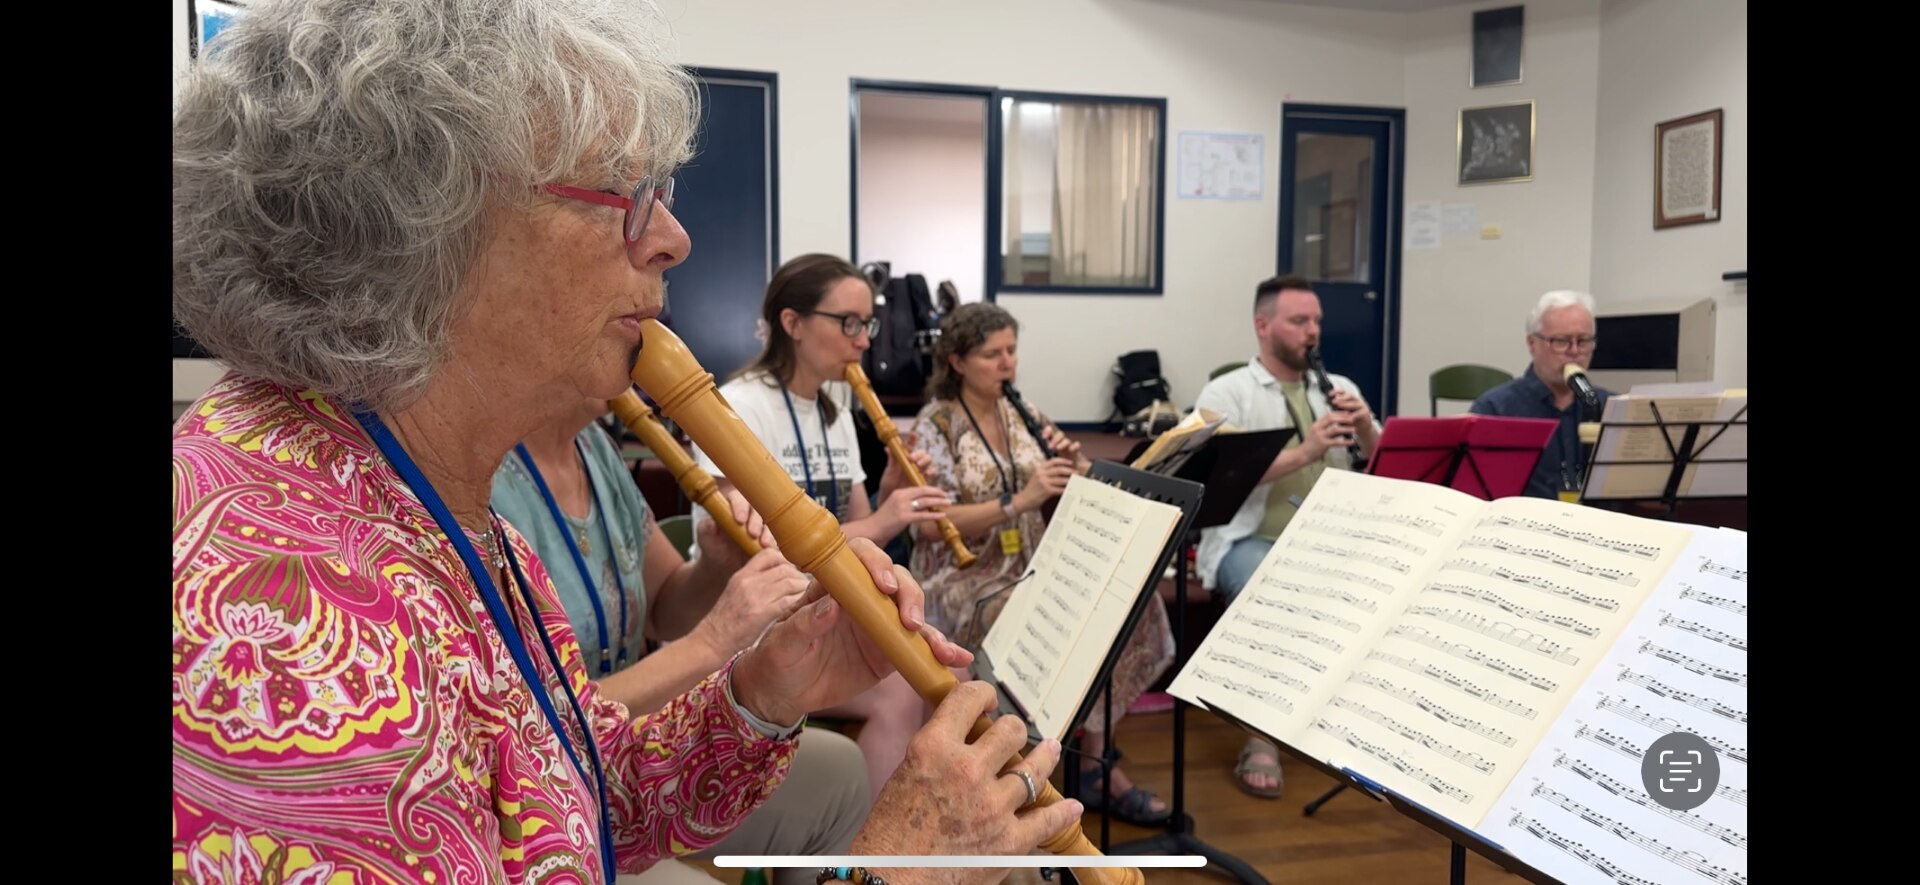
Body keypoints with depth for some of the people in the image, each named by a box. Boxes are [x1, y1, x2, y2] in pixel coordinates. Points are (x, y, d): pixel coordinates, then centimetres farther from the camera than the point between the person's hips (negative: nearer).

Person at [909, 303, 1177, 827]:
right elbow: (932, 524, -19)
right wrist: (1020, 500, -27)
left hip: (1034, 569, 6)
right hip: (964, 580, -6)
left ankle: (1094, 759, -11)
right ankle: (1096, 761, -11)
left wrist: (1074, 467, -12)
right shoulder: (934, 425, -8)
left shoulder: (1024, 415, 9)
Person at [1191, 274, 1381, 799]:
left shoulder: (1339, 388, 18)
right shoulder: (1226, 393, 3)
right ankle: (1262, 736, -24)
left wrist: (1366, 429, -8)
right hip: (1250, 540, -4)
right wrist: (1304, 452, -23)